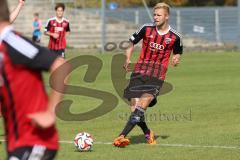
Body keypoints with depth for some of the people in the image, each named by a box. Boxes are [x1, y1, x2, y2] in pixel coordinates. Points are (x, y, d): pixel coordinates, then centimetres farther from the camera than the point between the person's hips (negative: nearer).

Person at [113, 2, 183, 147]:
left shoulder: (175, 37, 1)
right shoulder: (147, 29, 3)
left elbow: (177, 53, 18)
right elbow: (132, 42, 14)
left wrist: (176, 59, -6)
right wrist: (128, 59, -1)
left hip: (157, 74, -2)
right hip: (140, 69, 2)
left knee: (145, 101, -23)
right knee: (134, 104, -7)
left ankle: (123, 135, -27)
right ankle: (147, 133, 19)